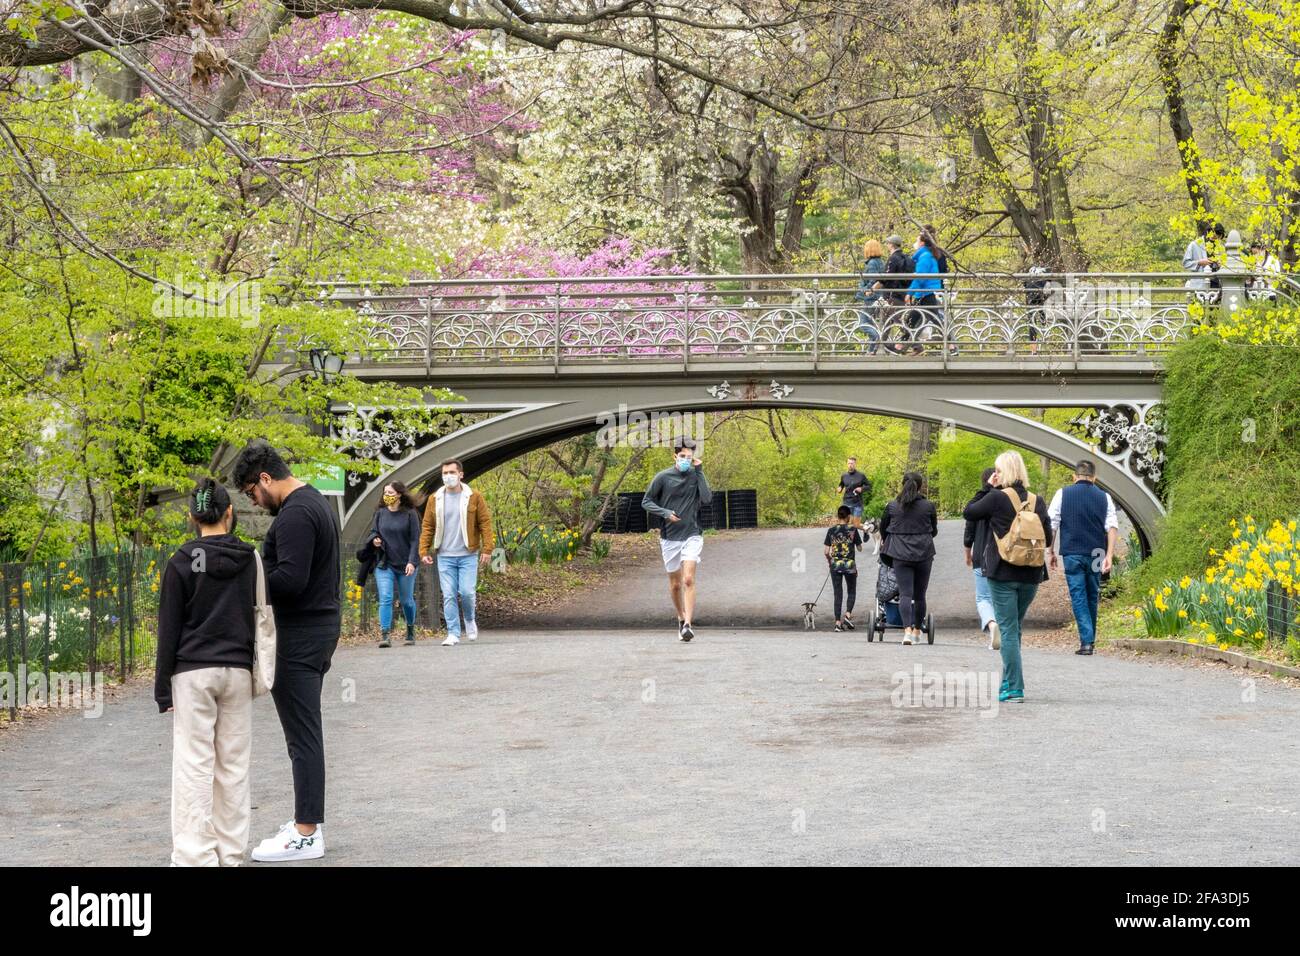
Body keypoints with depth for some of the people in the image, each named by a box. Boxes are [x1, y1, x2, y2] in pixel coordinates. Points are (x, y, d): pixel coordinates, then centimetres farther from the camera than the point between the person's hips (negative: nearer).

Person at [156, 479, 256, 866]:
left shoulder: (182, 563, -5)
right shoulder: (250, 560, 4)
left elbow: (169, 630, -4)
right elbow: (259, 618, 9)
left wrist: (163, 687, 0)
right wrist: (260, 672, 17)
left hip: (193, 672, -3)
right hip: (238, 671, 3)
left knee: (193, 765, -2)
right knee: (234, 765, 8)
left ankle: (195, 856, -5)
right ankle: (231, 853, 11)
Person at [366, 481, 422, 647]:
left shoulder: (410, 515, -4)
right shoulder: (380, 513, 5)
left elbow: (415, 540, -6)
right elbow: (372, 531, 17)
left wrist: (412, 561, -15)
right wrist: (374, 539, -7)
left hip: (405, 564, -2)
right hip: (384, 564, 2)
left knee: (406, 600, 10)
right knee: (385, 599, -13)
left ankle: (410, 631, 32)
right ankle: (384, 635, -18)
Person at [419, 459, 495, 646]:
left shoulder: (474, 498, 0)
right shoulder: (435, 500, 6)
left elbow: (485, 524, 0)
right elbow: (427, 527, 9)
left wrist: (487, 549, -8)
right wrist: (424, 551, 1)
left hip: (468, 555, -2)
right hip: (445, 557, 2)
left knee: (467, 592, -8)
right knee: (449, 596, -2)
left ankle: (470, 620, 22)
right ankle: (453, 634, 2)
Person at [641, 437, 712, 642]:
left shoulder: (696, 476, 0)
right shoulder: (663, 477, -3)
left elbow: (707, 499, -14)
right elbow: (646, 502, 2)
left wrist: (699, 472, -14)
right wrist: (665, 512, -14)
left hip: (692, 535, -1)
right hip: (669, 537, 1)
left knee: (688, 580, -16)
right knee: (675, 584, 10)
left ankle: (688, 624, -20)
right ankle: (681, 619, 31)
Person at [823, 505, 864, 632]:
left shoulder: (831, 530, -2)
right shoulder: (853, 529, -6)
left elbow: (826, 551, -2)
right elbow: (859, 548, 2)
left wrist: (829, 560, 17)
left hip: (835, 565, 1)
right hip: (850, 564, -1)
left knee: (838, 594, 6)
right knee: (851, 591, 14)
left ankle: (838, 622, 1)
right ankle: (848, 614, -8)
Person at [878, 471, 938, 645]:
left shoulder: (892, 506, 1)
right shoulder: (929, 506, 0)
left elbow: (883, 529, 14)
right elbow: (934, 531, 11)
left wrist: (886, 542, 35)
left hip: (900, 554, -1)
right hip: (924, 553, 1)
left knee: (905, 593, -5)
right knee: (919, 594, 12)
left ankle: (907, 630, -22)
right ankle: (917, 631, 21)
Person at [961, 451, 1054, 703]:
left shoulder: (997, 498, -11)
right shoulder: (1037, 501, 2)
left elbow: (968, 513, 2)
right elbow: (1048, 538, 6)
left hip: (1003, 574, -4)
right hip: (1031, 576, 4)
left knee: (1008, 630, -1)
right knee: (1014, 628, 19)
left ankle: (1015, 688, -6)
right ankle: (1008, 681, 24)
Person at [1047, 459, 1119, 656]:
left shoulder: (1062, 494, 3)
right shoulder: (1104, 497, 8)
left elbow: (1052, 525, 2)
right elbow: (1112, 527, 0)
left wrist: (1052, 552, 9)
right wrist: (1109, 555, -3)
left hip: (1072, 553, -2)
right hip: (1095, 554, 2)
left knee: (1078, 597, -2)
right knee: (1092, 597, 15)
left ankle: (1086, 641, -13)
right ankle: (1090, 639, 21)